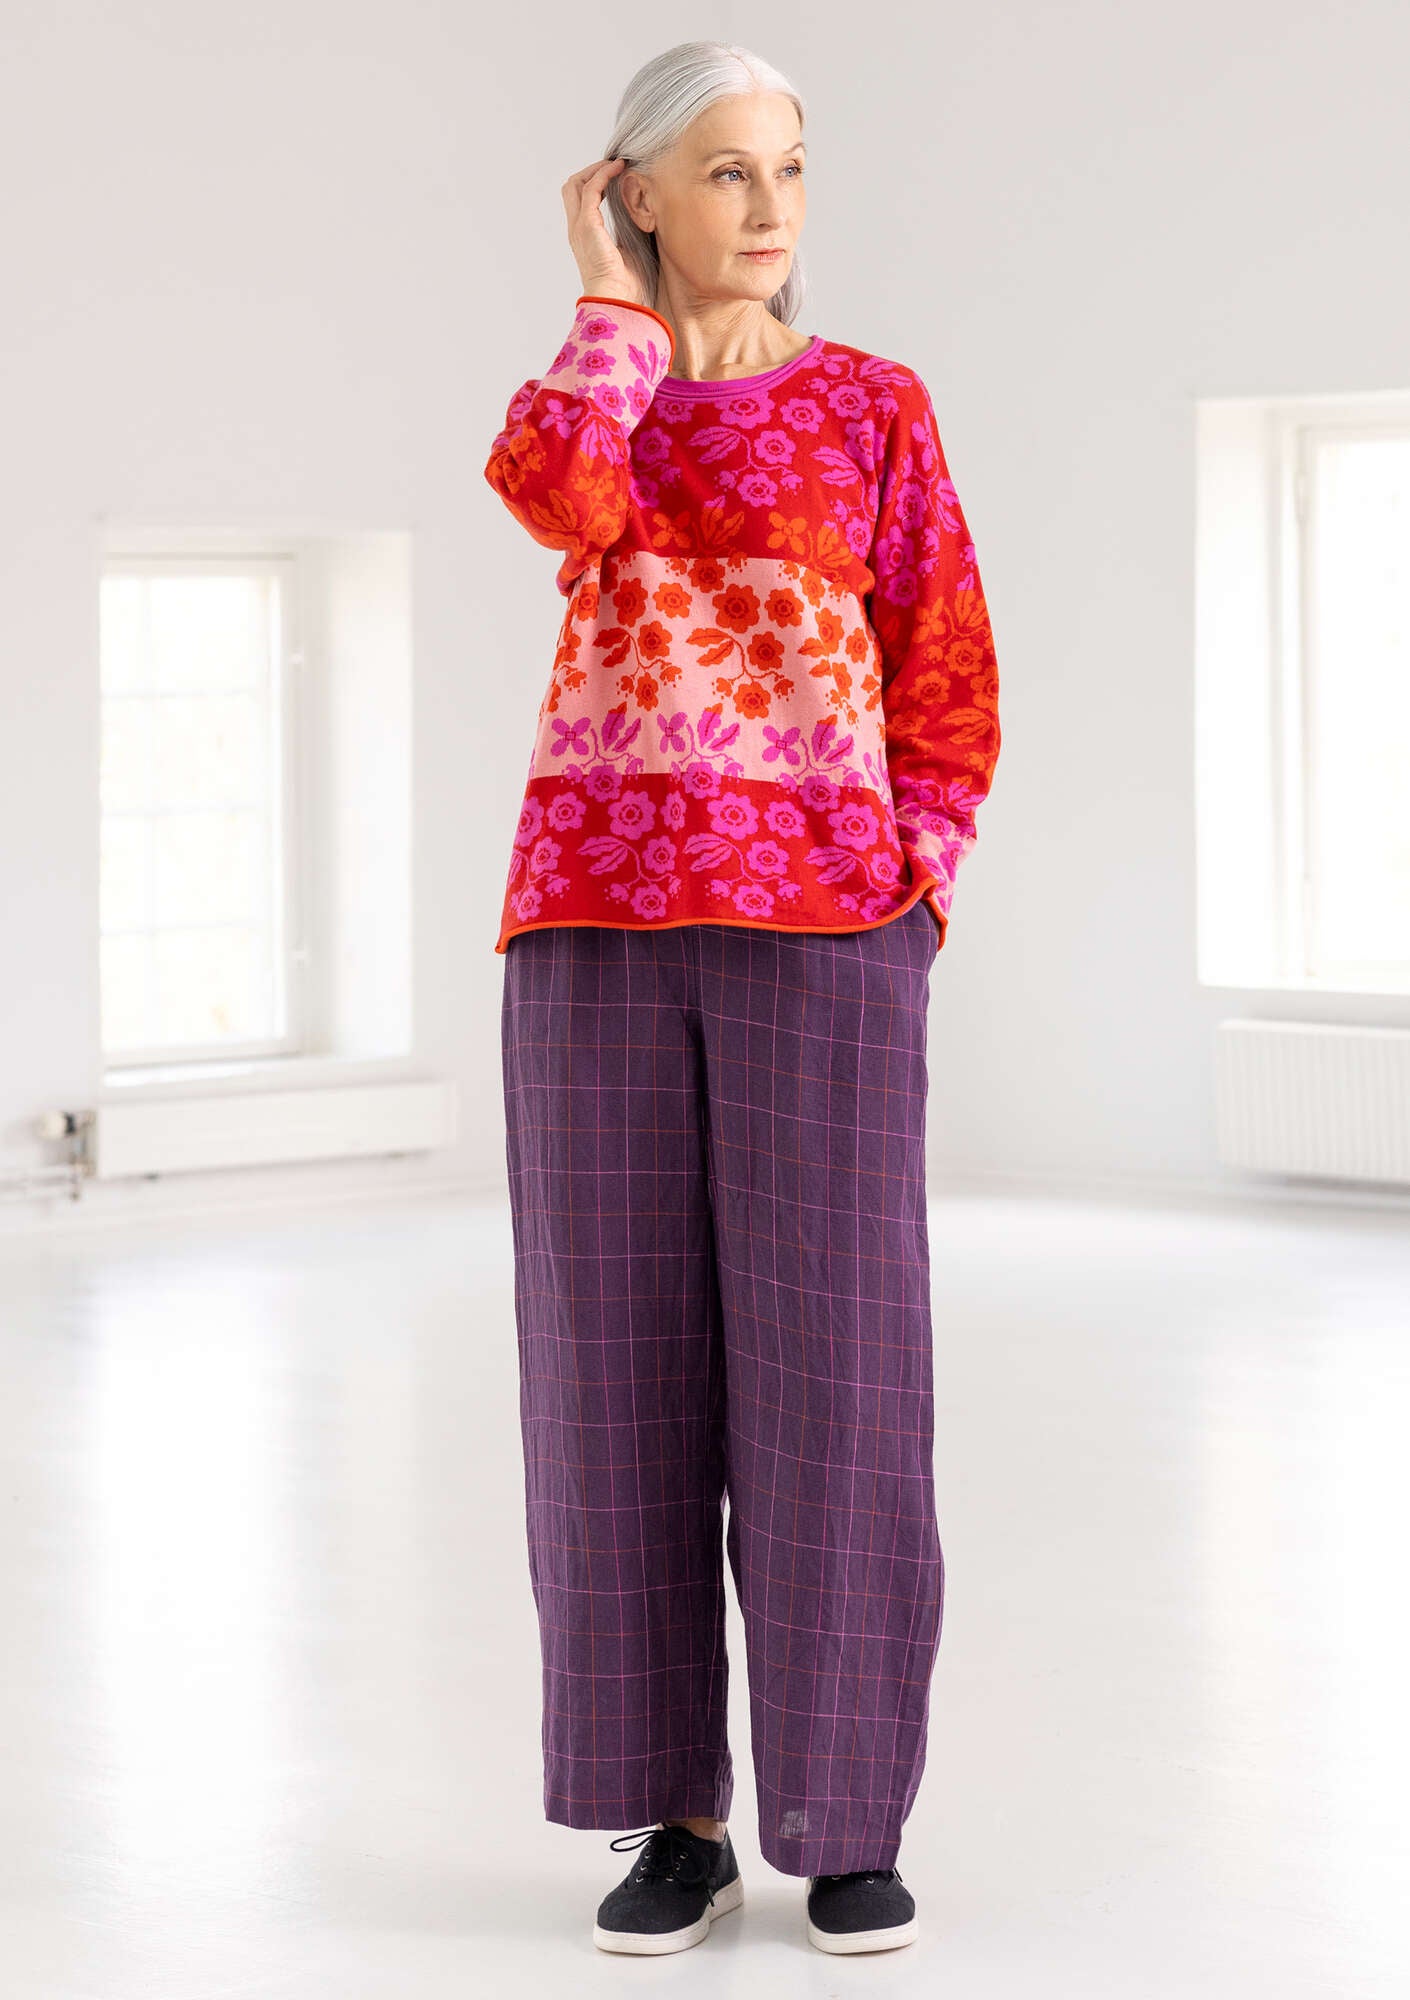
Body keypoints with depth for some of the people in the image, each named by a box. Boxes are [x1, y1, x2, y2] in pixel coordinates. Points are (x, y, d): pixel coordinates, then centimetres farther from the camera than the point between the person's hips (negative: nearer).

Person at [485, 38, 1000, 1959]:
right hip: (601, 929, 2)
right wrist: (625, 308, 0)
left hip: (819, 933, -1)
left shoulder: (871, 406, 9)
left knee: (829, 1372, -4)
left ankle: (847, 1824, 7)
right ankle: (678, 1817, 10)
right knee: (622, 1372, 0)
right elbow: (561, 503, -14)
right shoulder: (588, 401, 12)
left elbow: (946, 683, 7)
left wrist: (911, 897, -6)